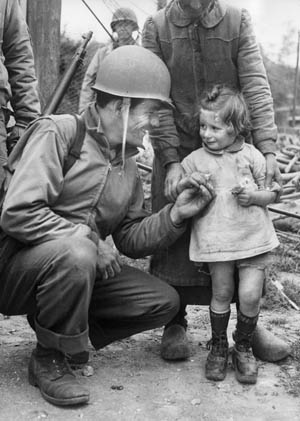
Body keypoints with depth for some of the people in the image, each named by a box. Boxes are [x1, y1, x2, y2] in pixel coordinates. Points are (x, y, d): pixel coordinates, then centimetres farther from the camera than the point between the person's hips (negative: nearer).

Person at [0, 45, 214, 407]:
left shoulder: (128, 163, 10)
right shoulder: (57, 133, -14)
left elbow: (130, 239, 10)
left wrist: (175, 215, -6)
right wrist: (90, 241, -22)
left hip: (75, 267, 7)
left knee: (163, 301, -5)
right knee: (75, 254, -39)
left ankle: (63, 328, 7)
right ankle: (48, 360, -14)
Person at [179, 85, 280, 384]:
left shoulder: (251, 155, 3)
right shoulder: (194, 161, 3)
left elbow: (272, 192, 8)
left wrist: (254, 196, -11)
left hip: (253, 237, 0)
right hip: (216, 240, 0)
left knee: (250, 296, -3)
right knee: (222, 294, 3)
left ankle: (243, 348, 21)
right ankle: (218, 347, 26)